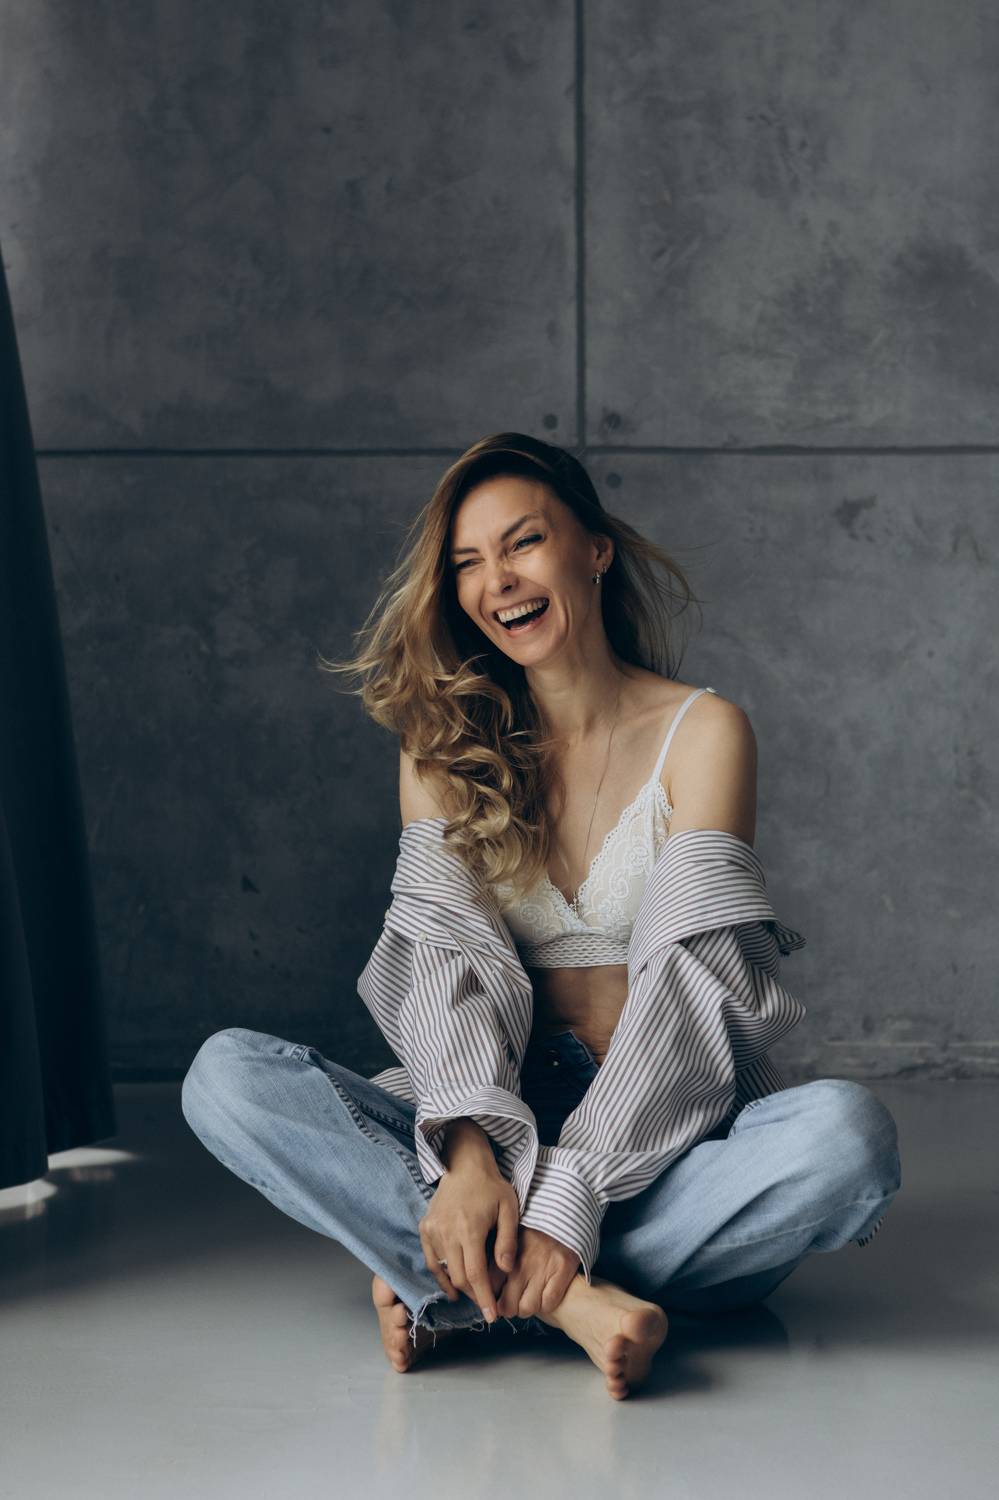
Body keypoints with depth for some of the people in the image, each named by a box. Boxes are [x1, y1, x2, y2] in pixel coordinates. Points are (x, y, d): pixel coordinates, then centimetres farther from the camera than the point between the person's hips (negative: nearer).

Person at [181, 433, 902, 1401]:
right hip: (495, 1124, 2)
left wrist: (570, 1195, -25)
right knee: (227, 1076, -21)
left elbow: (688, 984, -12)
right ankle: (570, 1300, -33)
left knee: (848, 1132, -33)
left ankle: (443, 1288, -27)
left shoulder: (701, 731, -1)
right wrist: (469, 1153, -26)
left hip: (658, 1135, -1)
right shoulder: (441, 747, 9)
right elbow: (446, 954, -6)